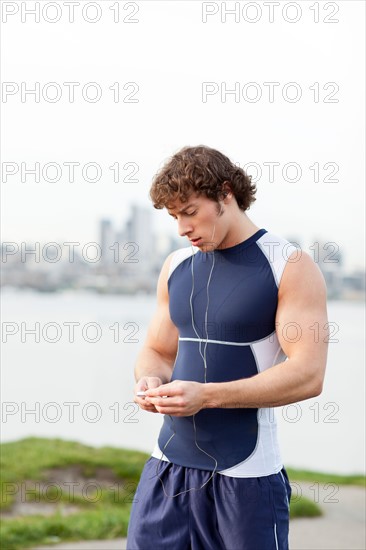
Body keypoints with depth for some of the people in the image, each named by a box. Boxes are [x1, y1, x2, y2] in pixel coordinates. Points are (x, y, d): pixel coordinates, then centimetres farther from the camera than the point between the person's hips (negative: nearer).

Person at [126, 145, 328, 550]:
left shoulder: (291, 267, -8)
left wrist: (206, 395, -23)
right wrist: (150, 380, -7)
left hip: (245, 474, -5)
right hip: (169, 464, 5)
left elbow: (308, 375, -16)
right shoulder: (176, 266, 10)